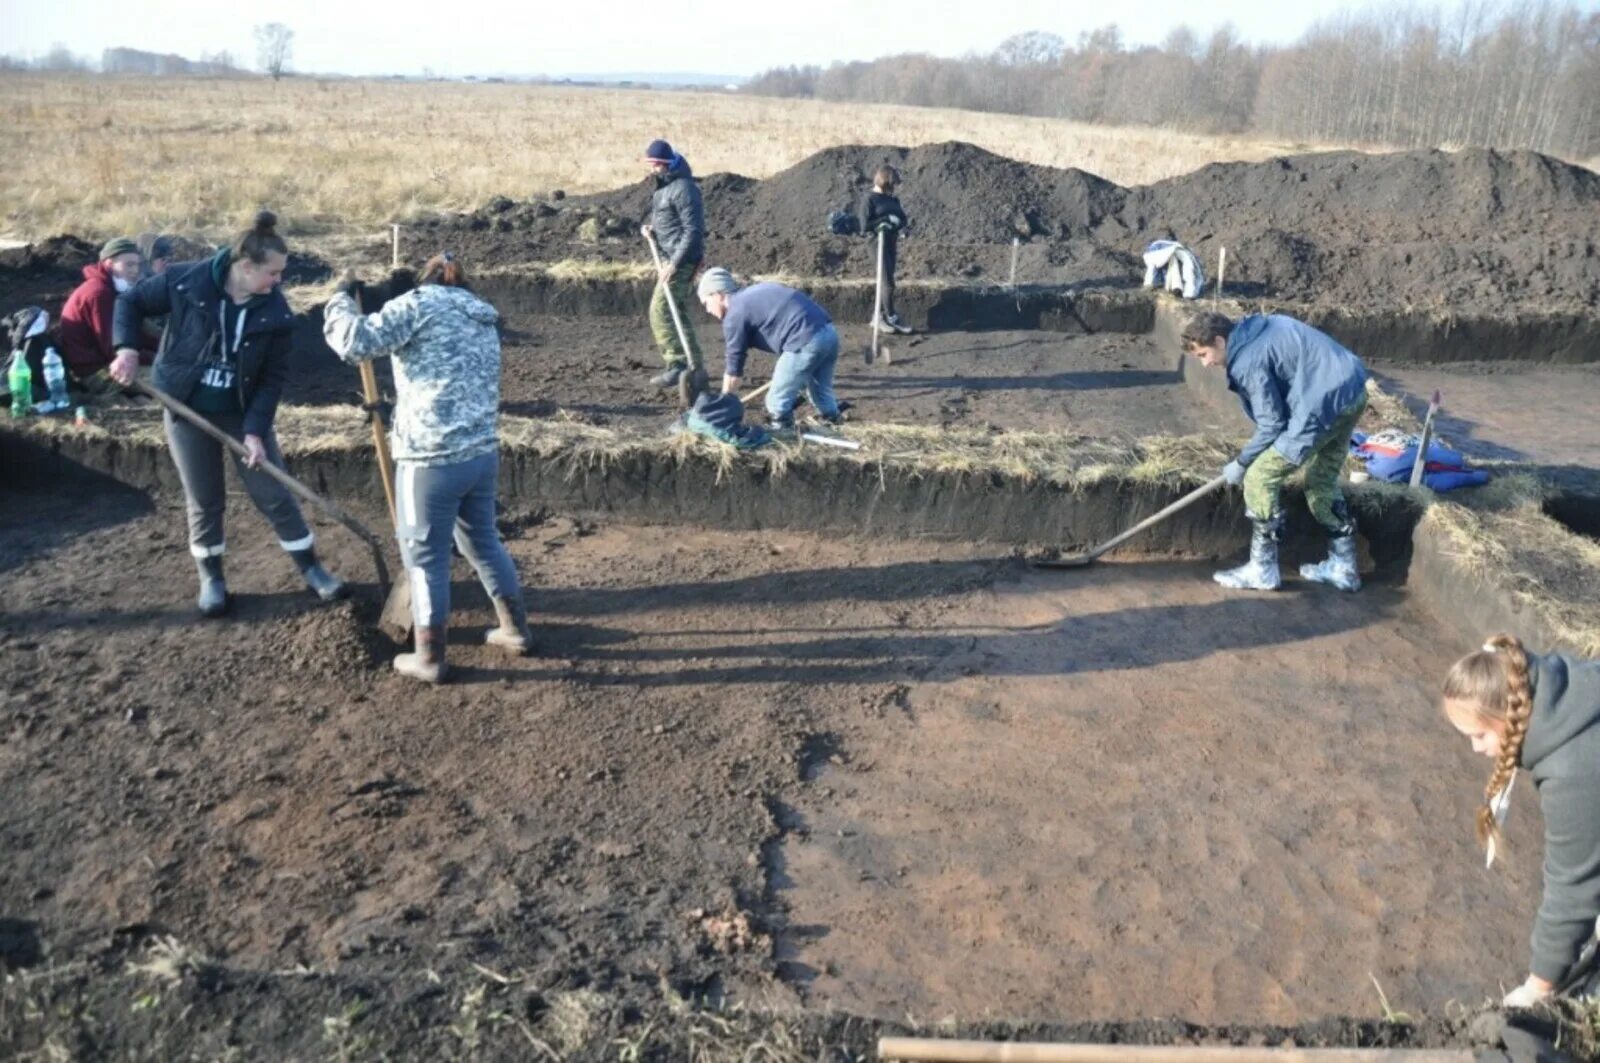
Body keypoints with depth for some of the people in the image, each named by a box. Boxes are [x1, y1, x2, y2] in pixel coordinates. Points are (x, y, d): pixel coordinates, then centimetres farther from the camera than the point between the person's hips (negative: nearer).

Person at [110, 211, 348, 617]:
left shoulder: (275, 313, -15)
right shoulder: (186, 282, -18)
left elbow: (274, 377, -11)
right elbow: (131, 301, -3)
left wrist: (255, 430, -17)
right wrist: (127, 348, -17)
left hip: (242, 412, 1)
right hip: (187, 409, -1)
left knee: (275, 493, 3)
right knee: (204, 499, 9)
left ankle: (311, 569, 15)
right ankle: (211, 578, 26)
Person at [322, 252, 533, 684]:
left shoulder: (420, 302, -4)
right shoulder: (484, 322, 21)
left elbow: (355, 342, -12)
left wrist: (343, 300, 7)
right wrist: (398, 401, 34)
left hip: (431, 458, -7)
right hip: (483, 452, 7)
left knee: (425, 555, 6)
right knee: (481, 540, 24)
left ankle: (429, 657, 16)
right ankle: (515, 628, 33)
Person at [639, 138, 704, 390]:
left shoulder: (683, 188, -16)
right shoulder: (663, 187, 14)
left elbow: (694, 230, -21)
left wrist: (674, 264, -25)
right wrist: (650, 228, 4)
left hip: (681, 260, -10)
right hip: (670, 257, 10)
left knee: (660, 310, -14)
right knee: (676, 312, 13)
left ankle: (678, 365, -12)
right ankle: (693, 366, 19)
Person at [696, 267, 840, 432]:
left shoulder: (734, 315, 2)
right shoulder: (757, 292, 27)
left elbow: (734, 365, 5)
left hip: (806, 342, -9)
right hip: (828, 332, 9)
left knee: (778, 402, 2)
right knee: (822, 393, 25)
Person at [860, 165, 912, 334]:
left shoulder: (893, 199, 10)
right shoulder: (870, 200, -9)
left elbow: (903, 218, 11)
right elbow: (865, 226, -15)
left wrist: (898, 222, -12)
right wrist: (886, 220, -20)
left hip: (891, 243, 7)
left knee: (887, 281, 10)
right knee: (889, 282, -7)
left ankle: (882, 315, 18)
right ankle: (891, 317, 2)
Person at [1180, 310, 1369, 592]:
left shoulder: (1247, 360, -14)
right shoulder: (1258, 327, 13)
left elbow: (1272, 425, -11)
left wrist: (1241, 463, 2)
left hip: (1325, 404, -10)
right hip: (1353, 390, 10)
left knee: (1259, 477, -3)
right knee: (1322, 480, 23)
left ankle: (1262, 570, 4)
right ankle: (1343, 566, 31)